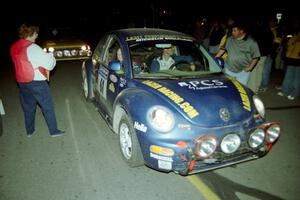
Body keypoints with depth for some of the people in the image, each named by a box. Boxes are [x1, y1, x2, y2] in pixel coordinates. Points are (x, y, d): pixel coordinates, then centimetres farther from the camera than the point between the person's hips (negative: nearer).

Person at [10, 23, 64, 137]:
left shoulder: (13, 47, 5)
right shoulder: (32, 48, -19)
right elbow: (49, 63, -17)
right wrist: (50, 56, 5)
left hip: (22, 82, 7)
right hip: (36, 82, -7)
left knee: (28, 107, 19)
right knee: (47, 107, 5)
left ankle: (29, 131, 30)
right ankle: (54, 131, 12)